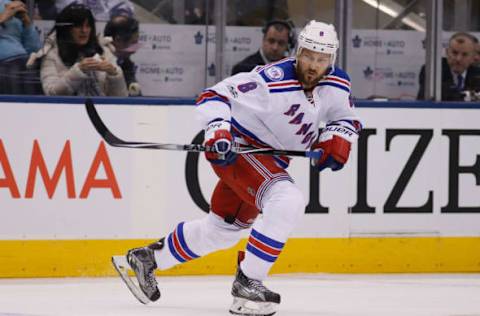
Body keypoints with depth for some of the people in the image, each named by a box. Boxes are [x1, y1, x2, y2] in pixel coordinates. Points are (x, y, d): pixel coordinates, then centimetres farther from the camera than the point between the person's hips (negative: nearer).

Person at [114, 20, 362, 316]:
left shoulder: (336, 85, -7)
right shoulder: (274, 80, -27)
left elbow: (348, 120, 10)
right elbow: (214, 96, -22)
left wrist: (337, 139, -10)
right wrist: (218, 129, -37)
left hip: (270, 158, 9)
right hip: (237, 147, -9)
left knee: (223, 228, 21)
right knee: (288, 201, -30)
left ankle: (147, 258, 39)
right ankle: (247, 283, -23)